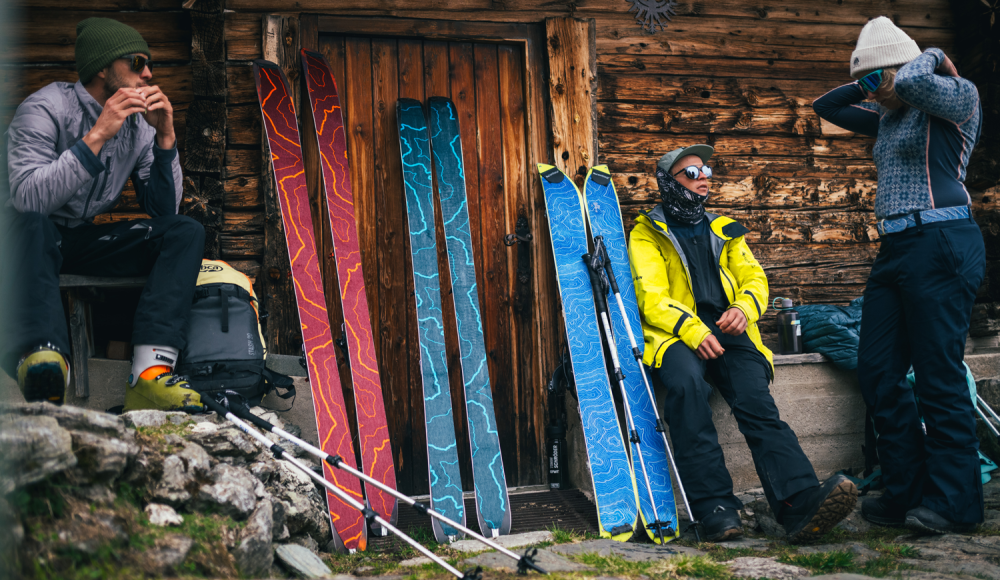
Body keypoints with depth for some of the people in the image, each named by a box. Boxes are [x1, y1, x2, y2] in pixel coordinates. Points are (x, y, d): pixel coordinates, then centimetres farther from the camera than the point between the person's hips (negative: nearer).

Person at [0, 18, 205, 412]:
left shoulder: (138, 125, 4)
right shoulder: (46, 109, -14)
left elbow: (165, 211, 2)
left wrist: (165, 138, -9)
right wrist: (96, 136, -29)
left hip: (87, 240, 6)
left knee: (186, 232, -13)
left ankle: (149, 375, -33)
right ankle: (44, 364, -60)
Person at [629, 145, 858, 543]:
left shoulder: (724, 231, 28)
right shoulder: (647, 234, 13)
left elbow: (754, 278, 18)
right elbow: (652, 299, -1)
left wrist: (743, 308, -7)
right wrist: (692, 330, -20)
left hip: (729, 333, 3)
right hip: (675, 335, -3)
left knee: (756, 400, -27)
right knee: (687, 384, -38)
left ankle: (801, 503, -46)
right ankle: (715, 507, -39)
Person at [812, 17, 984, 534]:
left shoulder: (958, 99, -3)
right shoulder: (889, 118, 21)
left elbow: (910, 83, -24)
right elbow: (827, 106, 32)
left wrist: (931, 59, -3)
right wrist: (871, 85, 21)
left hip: (940, 244, -9)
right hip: (895, 249, 9)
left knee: (939, 375, -7)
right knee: (877, 371, 5)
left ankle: (954, 502, 1)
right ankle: (907, 493, 12)